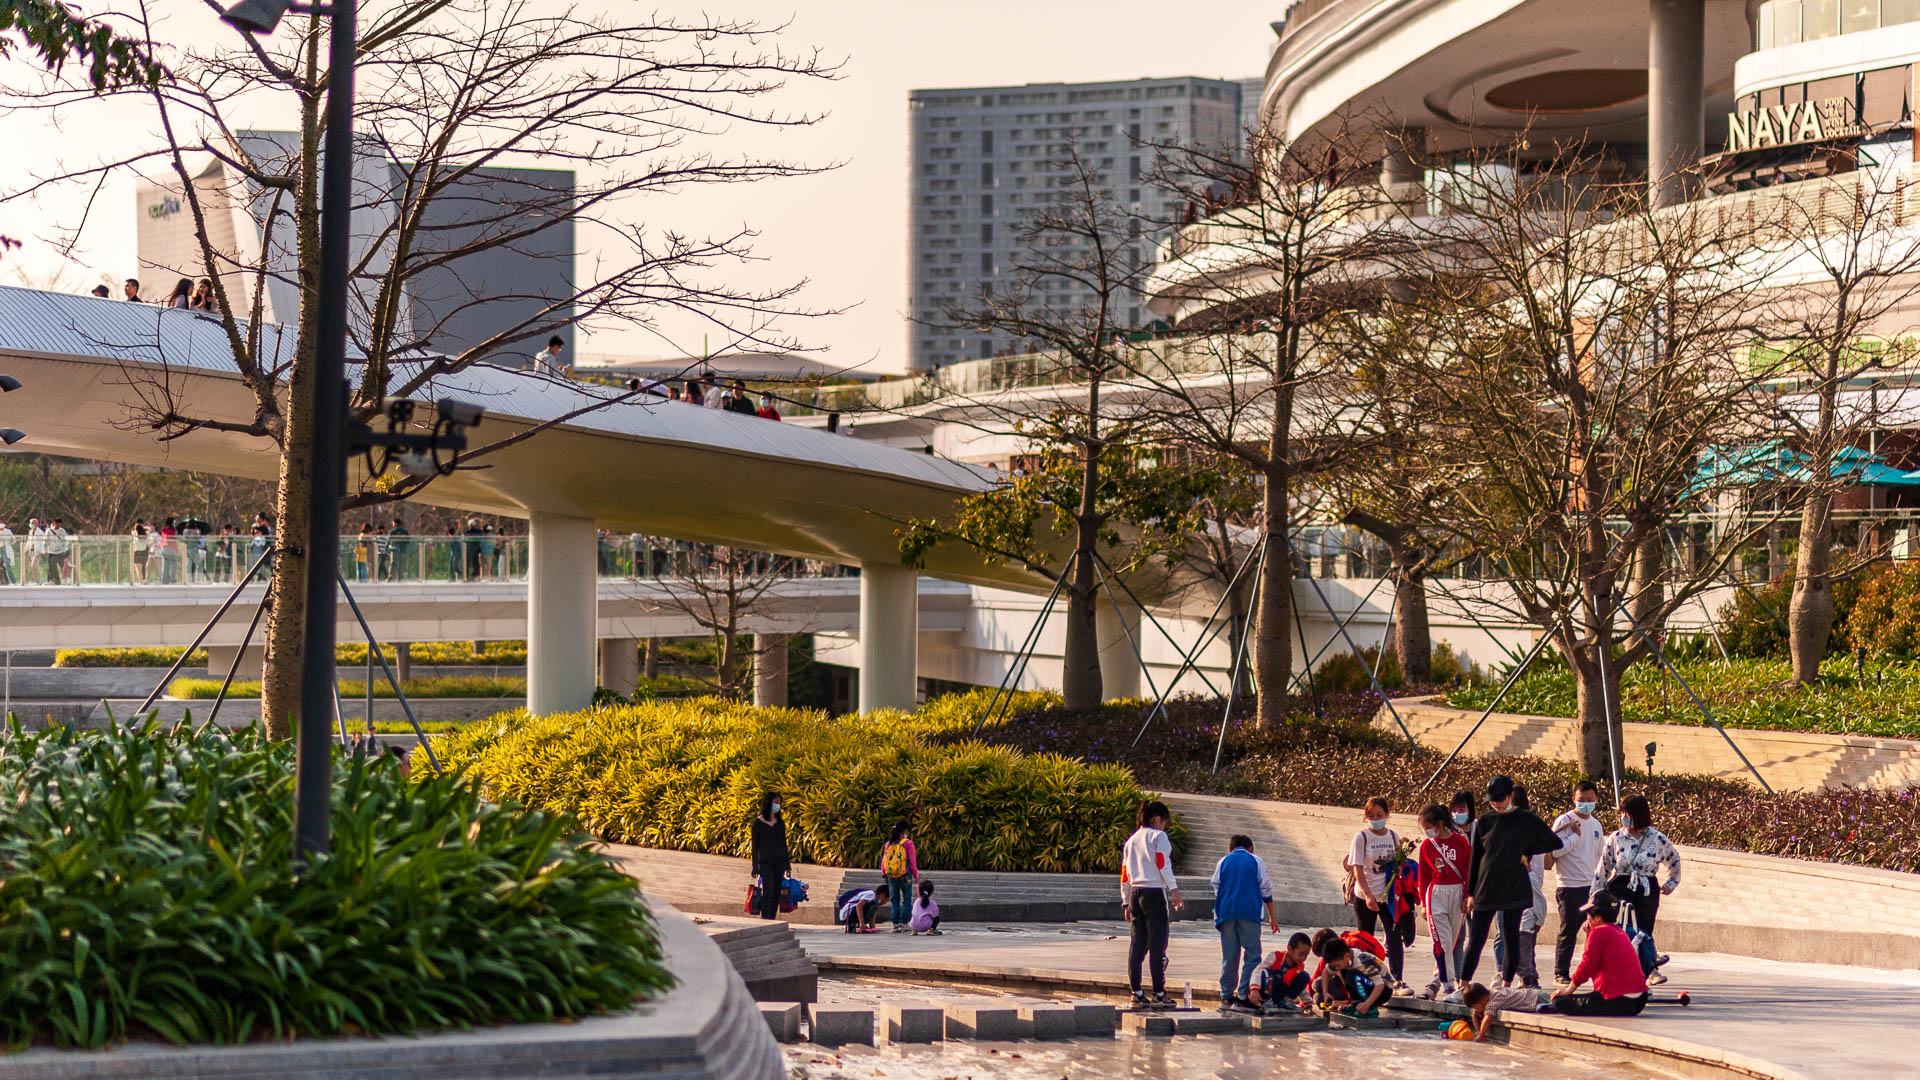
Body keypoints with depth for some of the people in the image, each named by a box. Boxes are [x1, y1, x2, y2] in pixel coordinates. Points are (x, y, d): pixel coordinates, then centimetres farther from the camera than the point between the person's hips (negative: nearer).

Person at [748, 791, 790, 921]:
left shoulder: (780, 822, 12)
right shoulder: (757, 823, -1)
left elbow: (784, 843, 15)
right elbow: (755, 846, -1)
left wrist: (787, 865, 10)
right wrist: (755, 869, -5)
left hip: (779, 861, 4)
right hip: (765, 862, -4)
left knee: (777, 894, 2)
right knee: (767, 892, -15)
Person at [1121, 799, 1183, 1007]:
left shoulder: (1131, 840, 18)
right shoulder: (1158, 836, -2)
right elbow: (1163, 864, -13)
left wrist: (1126, 903, 22)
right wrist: (1174, 889, -17)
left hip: (1135, 894, 7)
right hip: (1155, 893, -7)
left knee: (1137, 945, 7)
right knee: (1157, 944, -4)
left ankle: (1136, 993, 7)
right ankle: (1158, 993, -5)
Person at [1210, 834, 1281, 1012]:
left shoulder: (1223, 862, 17)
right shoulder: (1256, 861, 11)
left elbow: (1216, 887, 15)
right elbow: (1266, 889, 10)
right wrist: (1272, 917, 15)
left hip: (1226, 912, 3)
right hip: (1249, 911, -3)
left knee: (1229, 956, 8)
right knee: (1252, 955, -1)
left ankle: (1226, 997, 8)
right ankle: (1243, 997, -10)